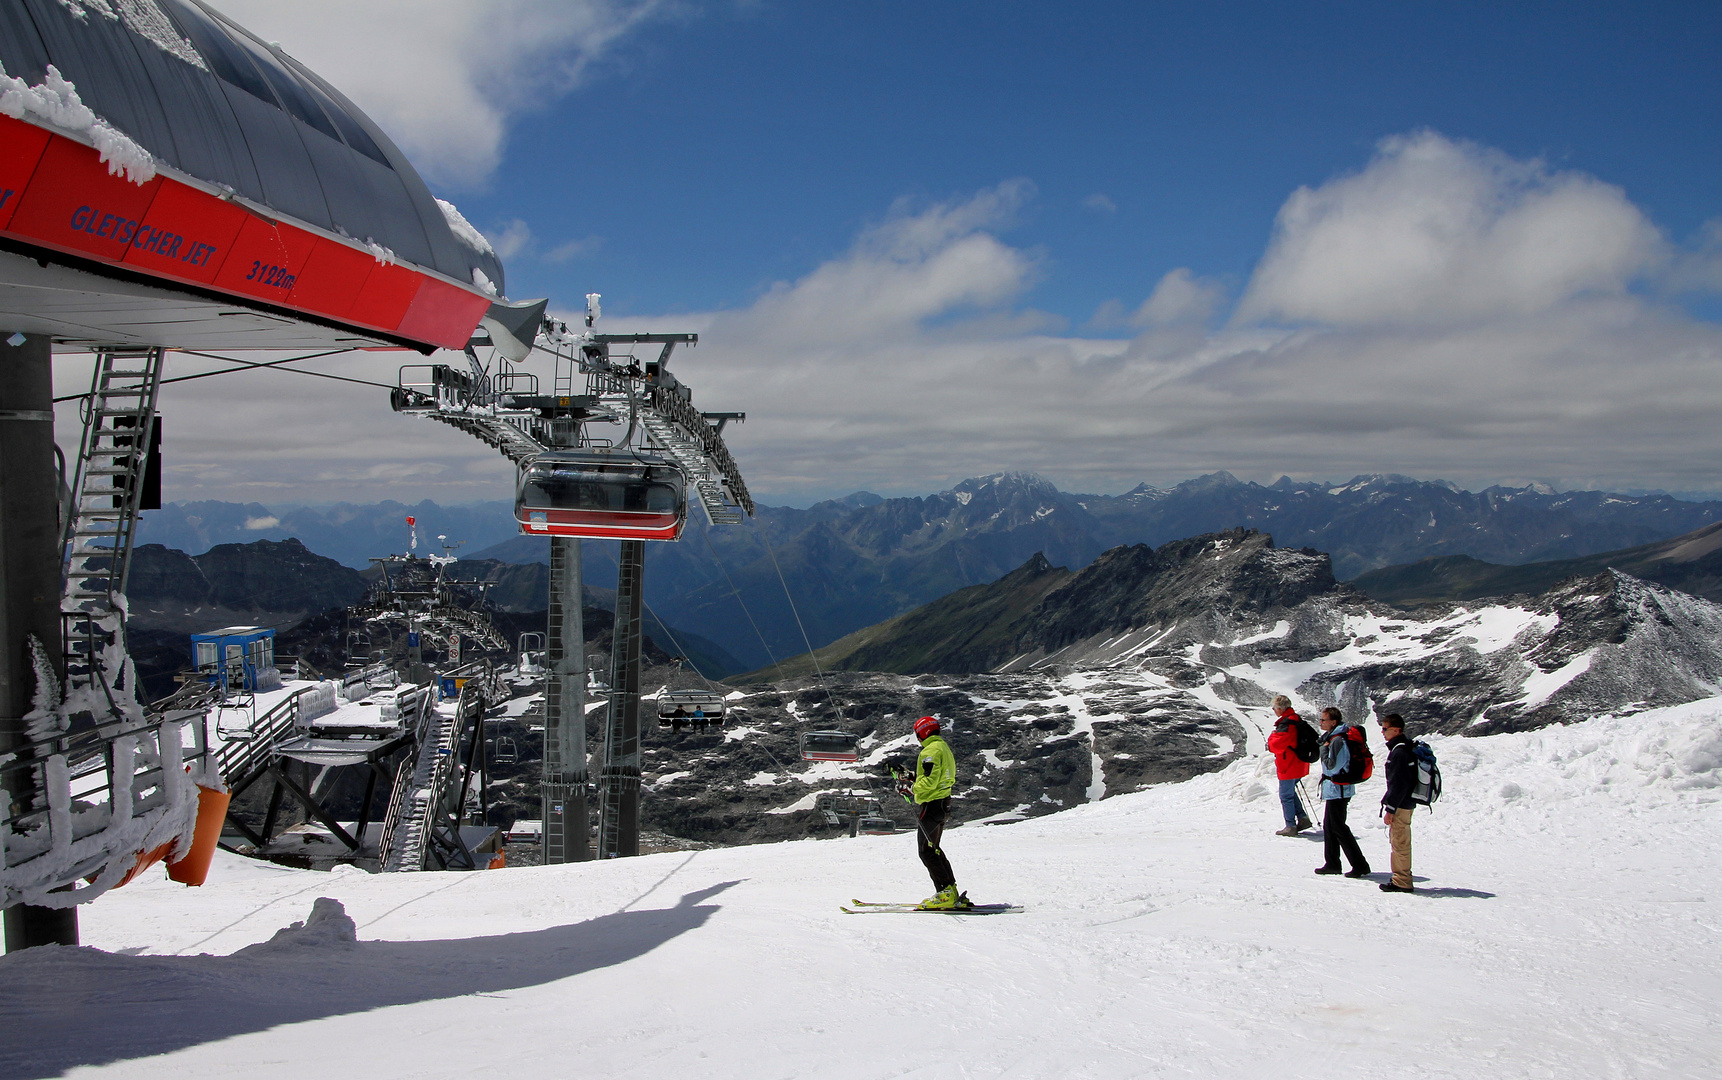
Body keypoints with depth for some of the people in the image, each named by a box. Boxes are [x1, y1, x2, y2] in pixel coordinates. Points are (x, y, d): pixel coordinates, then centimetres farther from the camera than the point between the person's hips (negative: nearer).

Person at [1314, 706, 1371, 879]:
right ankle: (1332, 864, 22)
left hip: (1337, 789, -11)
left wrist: (1324, 748, -14)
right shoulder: (1333, 737, 12)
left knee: (1338, 828, -6)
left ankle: (1360, 866, -4)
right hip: (1335, 789, 11)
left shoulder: (1337, 740, -20)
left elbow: (1332, 766, -23)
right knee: (1329, 826, 15)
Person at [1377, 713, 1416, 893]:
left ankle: (1402, 882, -2)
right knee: (1398, 843, 16)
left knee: (1400, 844, -5)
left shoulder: (1399, 752, -19)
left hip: (1400, 806, -11)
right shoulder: (1404, 748, 14)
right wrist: (1388, 803, 22)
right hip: (1405, 804, 11)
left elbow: (1398, 784, -22)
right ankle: (1401, 879, 23)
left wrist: (1390, 809, -20)